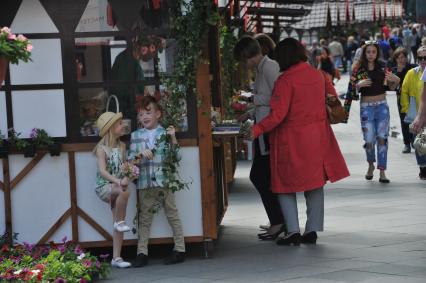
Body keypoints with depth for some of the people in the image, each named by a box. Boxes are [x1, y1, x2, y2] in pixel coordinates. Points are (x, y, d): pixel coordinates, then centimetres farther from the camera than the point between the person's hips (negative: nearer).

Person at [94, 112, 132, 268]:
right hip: (104, 187, -6)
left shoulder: (122, 146, 7)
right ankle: (120, 222, -17)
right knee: (125, 191, -36)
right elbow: (102, 171, -20)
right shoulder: (102, 148, -10)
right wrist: (118, 181, -34)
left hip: (117, 186, 6)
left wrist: (126, 177, -16)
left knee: (118, 224, 0)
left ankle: (116, 257, 4)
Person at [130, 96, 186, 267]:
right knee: (144, 218, 5)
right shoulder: (135, 136, 9)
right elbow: (131, 159, 6)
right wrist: (140, 154, -13)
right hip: (144, 182, 2)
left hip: (164, 181, -2)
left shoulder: (165, 133, 2)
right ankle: (142, 253, 7)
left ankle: (180, 250, 12)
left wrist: (173, 140, -13)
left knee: (173, 215, 5)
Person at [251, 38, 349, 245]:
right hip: (318, 136, 6)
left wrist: (256, 130, -17)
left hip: (293, 139, -6)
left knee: (286, 185, 5)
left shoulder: (286, 80, -16)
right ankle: (312, 230, 14)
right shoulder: (318, 75, 6)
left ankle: (293, 231, -2)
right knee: (315, 184, 13)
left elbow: (278, 115, -21)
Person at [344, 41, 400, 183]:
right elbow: (352, 90, -3)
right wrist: (359, 84, -22)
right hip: (366, 107, -2)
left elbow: (390, 87, 11)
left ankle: (382, 172, 2)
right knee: (369, 140, -5)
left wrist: (396, 81, -9)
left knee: (382, 138, -4)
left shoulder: (383, 68, 3)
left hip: (382, 106, 2)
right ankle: (371, 165, 24)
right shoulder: (358, 70, -3)